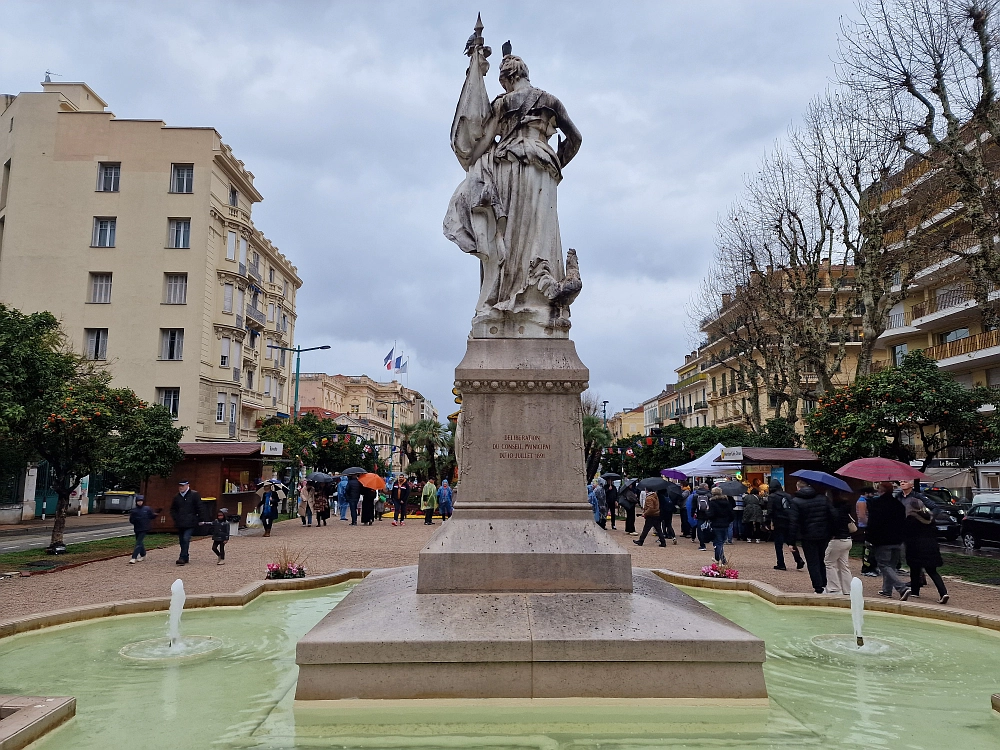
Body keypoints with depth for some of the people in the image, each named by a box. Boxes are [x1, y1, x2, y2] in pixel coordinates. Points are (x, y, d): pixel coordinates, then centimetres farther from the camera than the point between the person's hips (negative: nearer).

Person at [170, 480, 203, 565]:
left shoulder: (194, 495, -4)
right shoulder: (177, 497, 11)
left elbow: (199, 508, -3)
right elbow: (172, 509, 23)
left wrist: (199, 520, -4)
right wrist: (175, 518, 9)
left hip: (190, 523, -6)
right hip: (180, 523, 6)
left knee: (186, 539, -16)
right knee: (182, 541, 9)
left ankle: (182, 558, -17)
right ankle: (186, 558, 21)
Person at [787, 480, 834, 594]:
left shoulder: (795, 501, -7)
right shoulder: (824, 498, 5)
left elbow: (793, 523, -11)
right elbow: (832, 516, 1)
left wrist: (791, 540, -8)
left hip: (808, 537, -4)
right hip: (824, 536, 4)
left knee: (813, 563, 4)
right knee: (822, 562, 19)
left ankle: (819, 589, 1)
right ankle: (824, 585, 20)